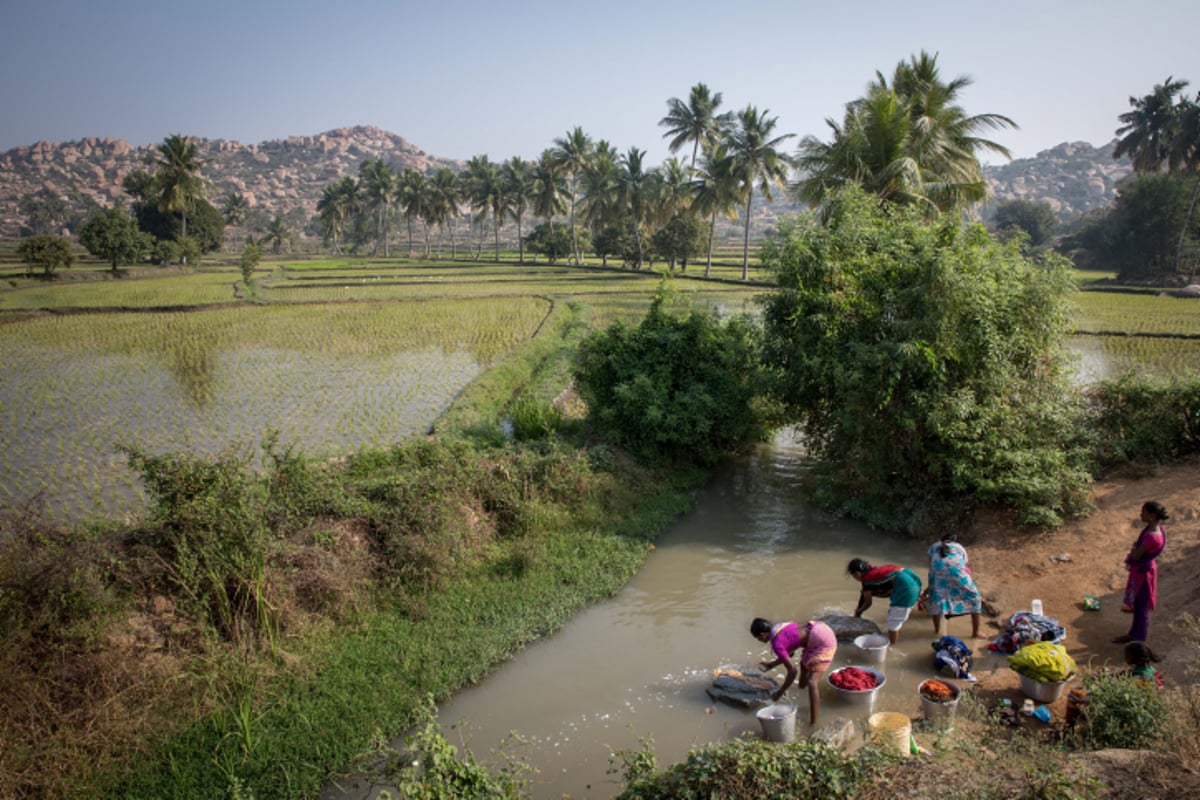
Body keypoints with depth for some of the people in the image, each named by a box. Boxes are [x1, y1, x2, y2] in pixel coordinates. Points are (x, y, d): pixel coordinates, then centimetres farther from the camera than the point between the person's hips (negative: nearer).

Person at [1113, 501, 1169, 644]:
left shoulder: (1152, 537, -33)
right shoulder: (1153, 528, -4)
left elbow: (1136, 556, -22)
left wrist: (1133, 548, -5)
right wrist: (1135, 549, -4)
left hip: (1142, 572, -9)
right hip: (1141, 569, 9)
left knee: (1141, 606, 9)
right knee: (1137, 604, 23)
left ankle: (1139, 640, 26)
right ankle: (1134, 634, 39)